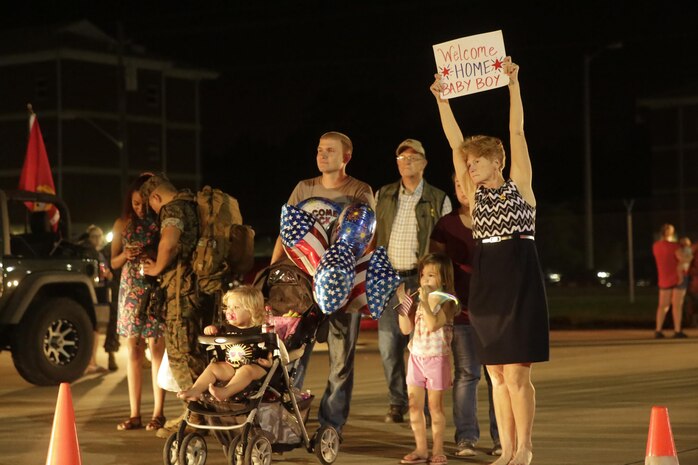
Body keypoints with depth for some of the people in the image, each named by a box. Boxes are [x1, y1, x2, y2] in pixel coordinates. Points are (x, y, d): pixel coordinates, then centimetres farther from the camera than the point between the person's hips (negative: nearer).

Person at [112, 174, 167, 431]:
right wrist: (126, 255, -8)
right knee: (133, 352, 4)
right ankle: (134, 414, 7)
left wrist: (153, 257, -18)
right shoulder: (123, 225, 8)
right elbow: (113, 262, 13)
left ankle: (158, 413, -2)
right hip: (130, 291, 3)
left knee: (156, 350, -6)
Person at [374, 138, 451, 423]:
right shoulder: (383, 196, 12)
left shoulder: (439, 200, 5)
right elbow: (371, 237, 16)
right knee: (389, 345, 1)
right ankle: (396, 403, 15)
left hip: (422, 281, -2)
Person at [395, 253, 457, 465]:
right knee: (414, 404, 5)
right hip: (416, 356, 6)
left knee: (435, 405, 0)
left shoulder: (446, 302, -9)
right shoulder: (418, 300, 8)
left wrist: (425, 302, -28)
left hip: (436, 358, -6)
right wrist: (403, 301, -1)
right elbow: (406, 329, 4)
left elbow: (433, 324, -24)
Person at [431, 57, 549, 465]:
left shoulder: (520, 183, 0)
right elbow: (455, 142, 11)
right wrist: (442, 98, 8)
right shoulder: (476, 192, 11)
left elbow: (517, 131, -5)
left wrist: (513, 82, -7)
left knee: (516, 372, -6)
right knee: (497, 374, 6)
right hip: (485, 280, 5)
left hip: (519, 277, -5)